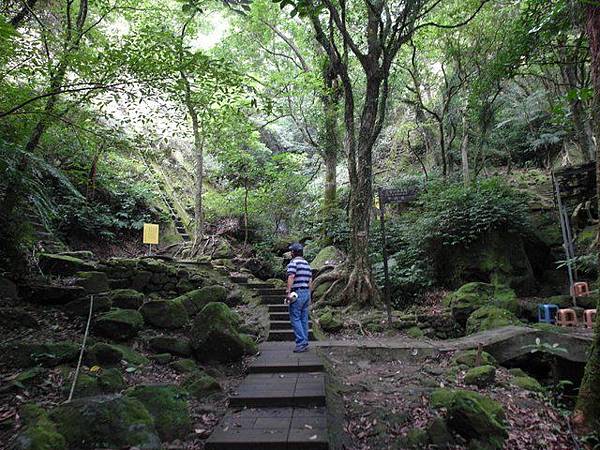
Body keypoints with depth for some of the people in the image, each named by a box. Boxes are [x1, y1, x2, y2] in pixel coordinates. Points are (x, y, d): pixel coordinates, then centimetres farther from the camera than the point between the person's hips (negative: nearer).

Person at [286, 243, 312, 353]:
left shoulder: (293, 262, -8)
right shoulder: (307, 264, 16)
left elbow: (291, 277, -21)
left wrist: (288, 292, -20)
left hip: (297, 293, -8)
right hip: (306, 293, 8)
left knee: (295, 319, -4)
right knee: (304, 319, 10)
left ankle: (301, 342, -8)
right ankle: (305, 343, 14)